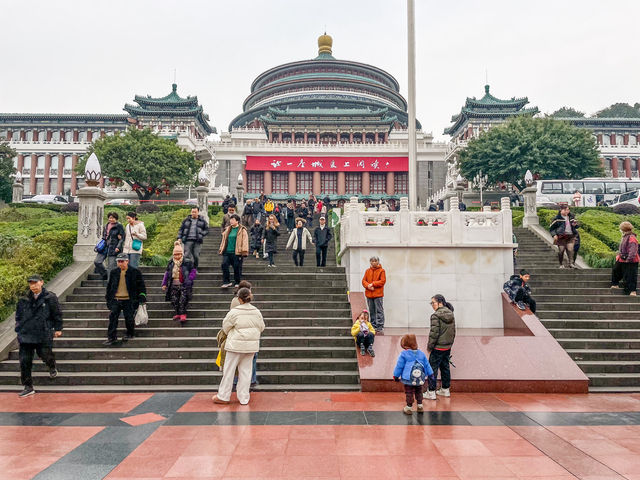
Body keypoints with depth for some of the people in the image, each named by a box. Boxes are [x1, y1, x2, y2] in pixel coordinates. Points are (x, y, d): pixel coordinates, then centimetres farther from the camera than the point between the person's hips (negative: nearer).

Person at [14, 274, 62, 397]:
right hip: (26, 335, 4)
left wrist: (58, 328, 2)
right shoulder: (24, 300, 8)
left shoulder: (50, 298, -3)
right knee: (24, 361, 1)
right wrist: (19, 329, 13)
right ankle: (28, 387, 11)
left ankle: (52, 369, 37)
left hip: (44, 335, -3)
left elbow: (57, 314, 2)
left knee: (46, 355, 1)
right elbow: (18, 315, 20)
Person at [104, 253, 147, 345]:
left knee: (129, 318, 0)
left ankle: (130, 334, 22)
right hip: (115, 300, 3)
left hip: (128, 300, -3)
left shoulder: (135, 272, -1)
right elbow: (109, 286, 20)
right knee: (112, 317, -5)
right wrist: (108, 298, 18)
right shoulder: (114, 272, 11)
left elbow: (141, 285, 3)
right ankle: (112, 337, 1)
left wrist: (142, 296, -5)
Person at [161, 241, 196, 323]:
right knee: (174, 300, 3)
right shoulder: (171, 263, 10)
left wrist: (189, 280, -11)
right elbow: (167, 273, 17)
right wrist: (164, 284, 12)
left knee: (183, 300, -11)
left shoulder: (187, 262, -2)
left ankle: (183, 314, -5)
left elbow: (193, 271, 1)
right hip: (173, 285, 4)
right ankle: (178, 313, 17)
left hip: (183, 285, -4)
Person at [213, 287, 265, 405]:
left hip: (236, 345, -4)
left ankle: (223, 396, 17)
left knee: (229, 370, 8)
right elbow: (261, 328, 12)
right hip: (251, 346, 4)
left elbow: (225, 327, -1)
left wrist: (229, 335, 20)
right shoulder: (257, 312, 0)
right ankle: (244, 398, 15)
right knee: (245, 371, 11)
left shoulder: (234, 312, -14)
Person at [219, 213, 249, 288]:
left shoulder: (242, 230, -2)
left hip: (236, 253, -5)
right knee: (224, 265, -8)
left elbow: (244, 241, -7)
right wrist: (221, 249, 18)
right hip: (227, 252, 5)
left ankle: (238, 283, 16)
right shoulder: (228, 230, 15)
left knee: (237, 268, 1)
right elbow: (224, 240, 21)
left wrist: (244, 251, -14)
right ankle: (226, 282, 1)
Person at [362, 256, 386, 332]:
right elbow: (364, 280, 8)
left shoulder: (381, 270, 1)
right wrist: (368, 286, -12)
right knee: (371, 311, 9)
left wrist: (373, 284, -14)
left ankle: (380, 327, -4)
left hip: (378, 294, -4)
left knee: (379, 311, -5)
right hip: (369, 294, 4)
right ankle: (373, 326, 17)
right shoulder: (367, 271, 13)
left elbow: (382, 281, -7)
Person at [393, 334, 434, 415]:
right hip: (420, 379, 4)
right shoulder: (421, 353, 5)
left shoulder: (403, 354, -9)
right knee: (419, 392, 21)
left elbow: (399, 366, -2)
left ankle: (409, 407, 14)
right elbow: (427, 365, 12)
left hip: (408, 379, -4)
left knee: (409, 393, 7)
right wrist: (430, 374, 22)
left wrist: (396, 376, 10)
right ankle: (420, 406, 28)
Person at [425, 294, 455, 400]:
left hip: (438, 347, -8)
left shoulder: (436, 315, -17)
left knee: (433, 368, 0)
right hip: (448, 347, 8)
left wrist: (429, 346, -10)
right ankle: (445, 390, 27)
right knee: (445, 367, 18)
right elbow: (453, 331, 13)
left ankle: (431, 392, 3)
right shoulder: (451, 314, 7)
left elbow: (434, 332, -19)